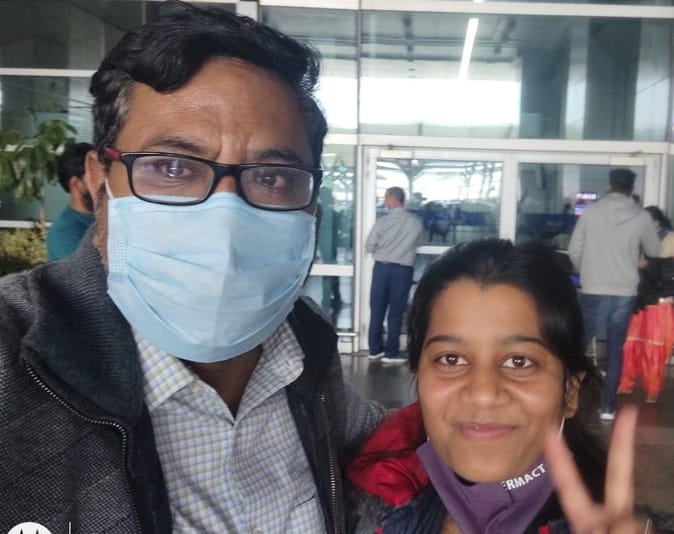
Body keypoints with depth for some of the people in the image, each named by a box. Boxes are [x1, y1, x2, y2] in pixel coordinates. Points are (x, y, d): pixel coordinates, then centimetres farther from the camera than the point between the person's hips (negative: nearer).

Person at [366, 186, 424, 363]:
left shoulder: (382, 222, -10)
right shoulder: (416, 222, -5)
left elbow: (369, 246, -4)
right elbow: (418, 242, 10)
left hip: (382, 267, 0)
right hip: (403, 270, 0)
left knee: (377, 309, 11)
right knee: (396, 311, 6)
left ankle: (375, 349, 18)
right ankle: (391, 352, 9)